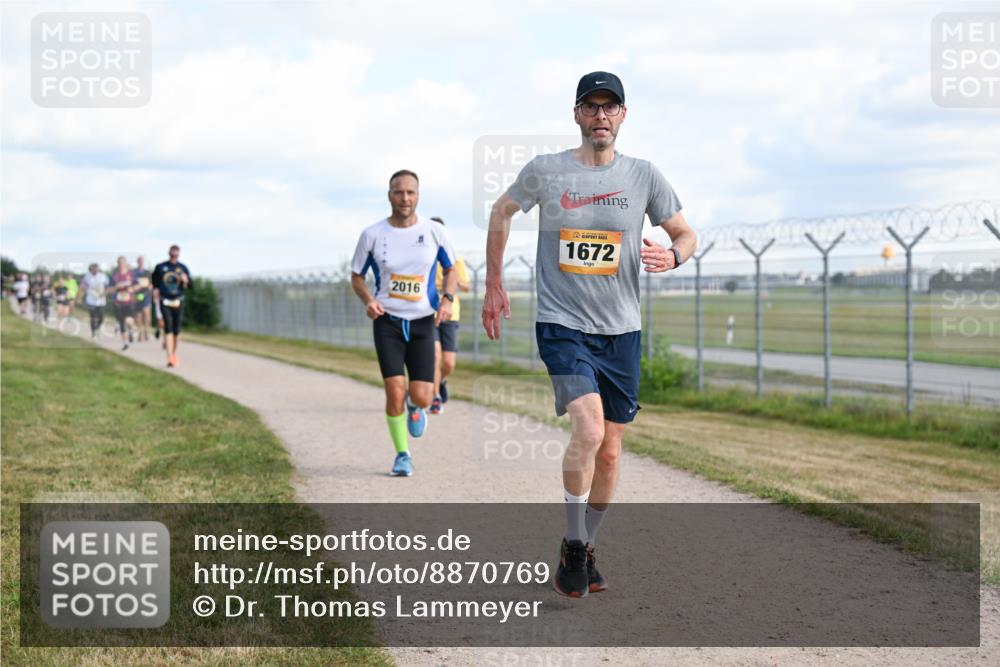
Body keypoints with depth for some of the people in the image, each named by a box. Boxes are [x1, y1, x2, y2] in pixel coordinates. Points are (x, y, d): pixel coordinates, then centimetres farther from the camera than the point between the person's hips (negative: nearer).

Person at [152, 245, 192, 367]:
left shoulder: (183, 268, 5)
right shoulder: (160, 267, 4)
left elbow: (189, 286, 3)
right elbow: (155, 282, 18)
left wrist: (186, 281, -17)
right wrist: (155, 290, 2)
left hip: (178, 301, 2)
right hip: (164, 302, -2)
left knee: (177, 329, 7)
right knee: (168, 328, -13)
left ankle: (174, 354, 25)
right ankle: (169, 357, -19)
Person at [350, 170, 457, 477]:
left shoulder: (434, 231, -2)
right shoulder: (372, 235, -4)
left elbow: (450, 268, 12)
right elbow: (356, 277, 8)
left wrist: (447, 299, -6)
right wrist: (368, 300, -13)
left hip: (422, 323, 1)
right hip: (387, 322, -1)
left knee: (421, 398, -7)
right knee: (395, 392, -13)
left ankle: (415, 406, 33)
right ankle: (402, 454, 8)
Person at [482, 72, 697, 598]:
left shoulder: (643, 175, 1)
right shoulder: (543, 172, -2)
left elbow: (685, 233, 11)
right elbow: (501, 213, 16)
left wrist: (672, 254, -13)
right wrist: (494, 287, 16)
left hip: (621, 331, 3)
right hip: (562, 325, -3)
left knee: (609, 450, 8)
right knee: (588, 428, -23)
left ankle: (587, 550, 27)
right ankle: (572, 547, -7)